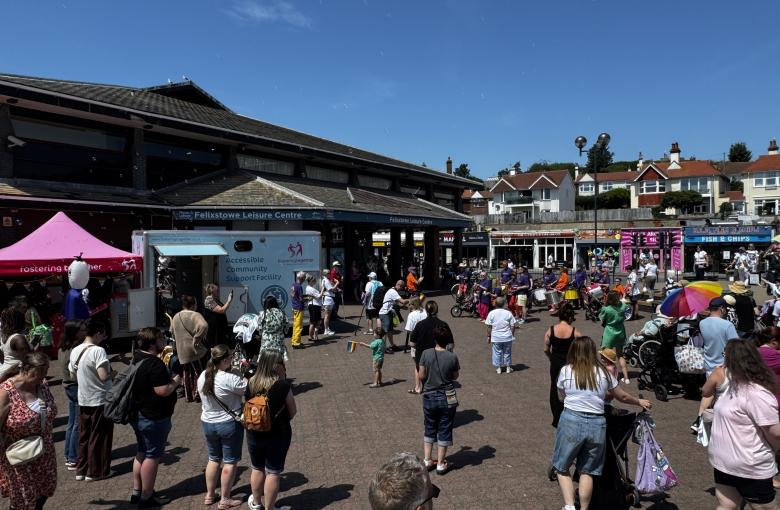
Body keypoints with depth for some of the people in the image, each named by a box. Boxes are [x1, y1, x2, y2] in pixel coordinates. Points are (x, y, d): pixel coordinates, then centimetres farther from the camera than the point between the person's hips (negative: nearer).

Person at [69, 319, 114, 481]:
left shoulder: (75, 351, 3)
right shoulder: (98, 351, -21)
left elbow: (73, 376, 11)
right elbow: (104, 376, -26)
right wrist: (112, 373, -6)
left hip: (83, 400, 7)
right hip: (100, 400, -7)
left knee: (84, 435, 18)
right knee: (99, 437, 6)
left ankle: (81, 470, 26)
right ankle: (95, 472, 15)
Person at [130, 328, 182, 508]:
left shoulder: (138, 359, 7)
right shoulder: (154, 363, -24)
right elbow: (163, 391, -28)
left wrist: (168, 378, 15)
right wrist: (176, 381, -12)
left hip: (138, 414, 10)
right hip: (154, 417, -10)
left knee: (142, 452, 20)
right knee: (152, 456, 1)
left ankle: (136, 492, 29)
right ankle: (146, 497, 10)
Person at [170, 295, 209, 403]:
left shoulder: (175, 317, 10)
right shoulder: (195, 315, -14)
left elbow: (172, 332, 22)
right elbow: (203, 326, -34)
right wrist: (197, 338, -22)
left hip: (181, 351, 7)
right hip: (194, 349, -7)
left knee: (187, 373, 18)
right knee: (198, 372, 6)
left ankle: (188, 396, 25)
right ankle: (197, 395, 8)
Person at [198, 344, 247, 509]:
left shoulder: (202, 376, -5)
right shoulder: (230, 379, -27)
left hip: (207, 423, 6)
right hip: (229, 424, -6)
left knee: (214, 459, 23)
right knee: (230, 462, 10)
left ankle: (209, 495, 33)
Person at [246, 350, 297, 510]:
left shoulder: (251, 383, -8)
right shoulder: (283, 385, -21)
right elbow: (293, 412, -11)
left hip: (254, 434, 4)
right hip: (278, 435, -4)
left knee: (257, 469, 23)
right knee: (273, 473, 10)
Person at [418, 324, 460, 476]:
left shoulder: (426, 354, -12)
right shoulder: (452, 357, -13)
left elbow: (421, 376, -7)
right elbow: (455, 377, 0)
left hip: (429, 397, 1)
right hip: (447, 399, -1)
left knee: (429, 429, 18)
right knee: (444, 431, 11)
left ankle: (427, 461, 23)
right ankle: (440, 464, 18)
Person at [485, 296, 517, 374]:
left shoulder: (491, 313, -7)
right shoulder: (508, 313, -5)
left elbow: (489, 327, -5)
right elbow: (512, 326, -2)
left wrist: (489, 336, 4)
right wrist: (512, 335, 11)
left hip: (496, 338, -1)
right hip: (507, 337, 1)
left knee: (497, 353, 11)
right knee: (507, 352, 15)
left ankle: (498, 368, 17)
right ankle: (508, 367, 24)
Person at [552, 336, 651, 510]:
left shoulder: (566, 371, 0)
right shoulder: (603, 373, 4)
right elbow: (622, 397, 17)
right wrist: (639, 401, 36)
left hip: (571, 421, -2)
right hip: (597, 424, 2)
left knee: (562, 467, 13)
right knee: (587, 471, 15)